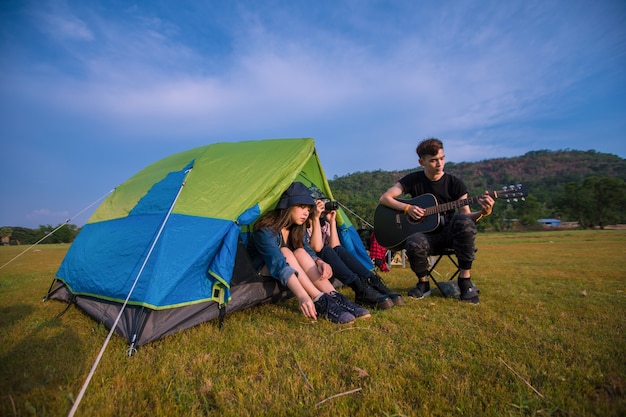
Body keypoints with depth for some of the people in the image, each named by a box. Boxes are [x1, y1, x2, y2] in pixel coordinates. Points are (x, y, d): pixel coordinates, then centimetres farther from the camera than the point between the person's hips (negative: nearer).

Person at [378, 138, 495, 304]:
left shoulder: (455, 183, -1)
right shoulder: (413, 180, -1)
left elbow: (466, 215, -4)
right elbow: (384, 198, -5)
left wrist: (482, 213, -25)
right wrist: (407, 208, -18)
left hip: (450, 233, 1)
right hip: (426, 233, 0)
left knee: (463, 220, -34)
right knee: (414, 243, -37)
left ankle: (465, 279, -19)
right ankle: (423, 283, -4)